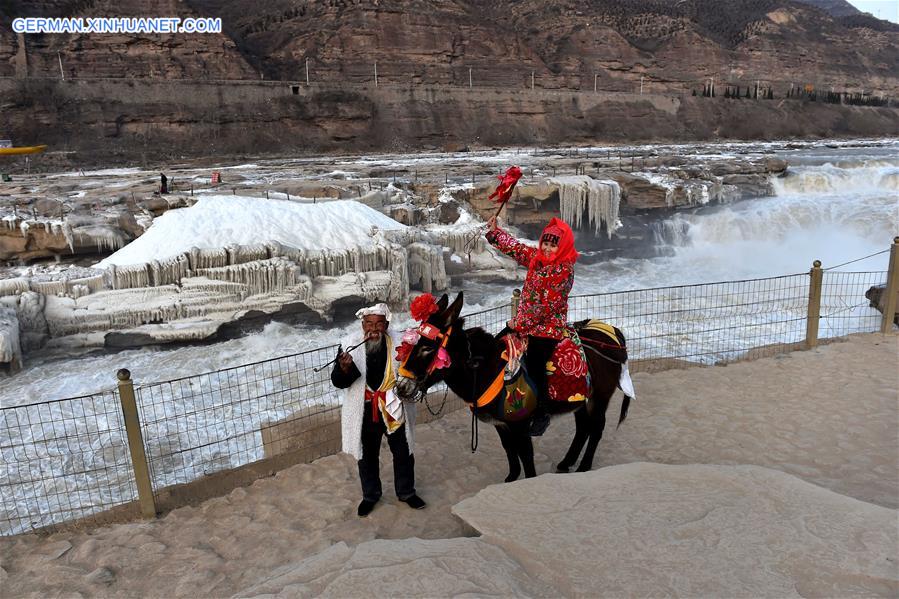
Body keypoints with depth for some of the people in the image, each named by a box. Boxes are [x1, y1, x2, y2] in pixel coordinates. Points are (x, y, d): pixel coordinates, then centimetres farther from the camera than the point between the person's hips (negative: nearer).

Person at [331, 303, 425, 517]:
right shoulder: (351, 347, -11)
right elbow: (338, 382, -14)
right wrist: (344, 368, -36)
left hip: (394, 409, 0)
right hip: (365, 413, 0)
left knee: (403, 454, 17)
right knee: (367, 456, 19)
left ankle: (406, 493, 42)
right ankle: (370, 495, 42)